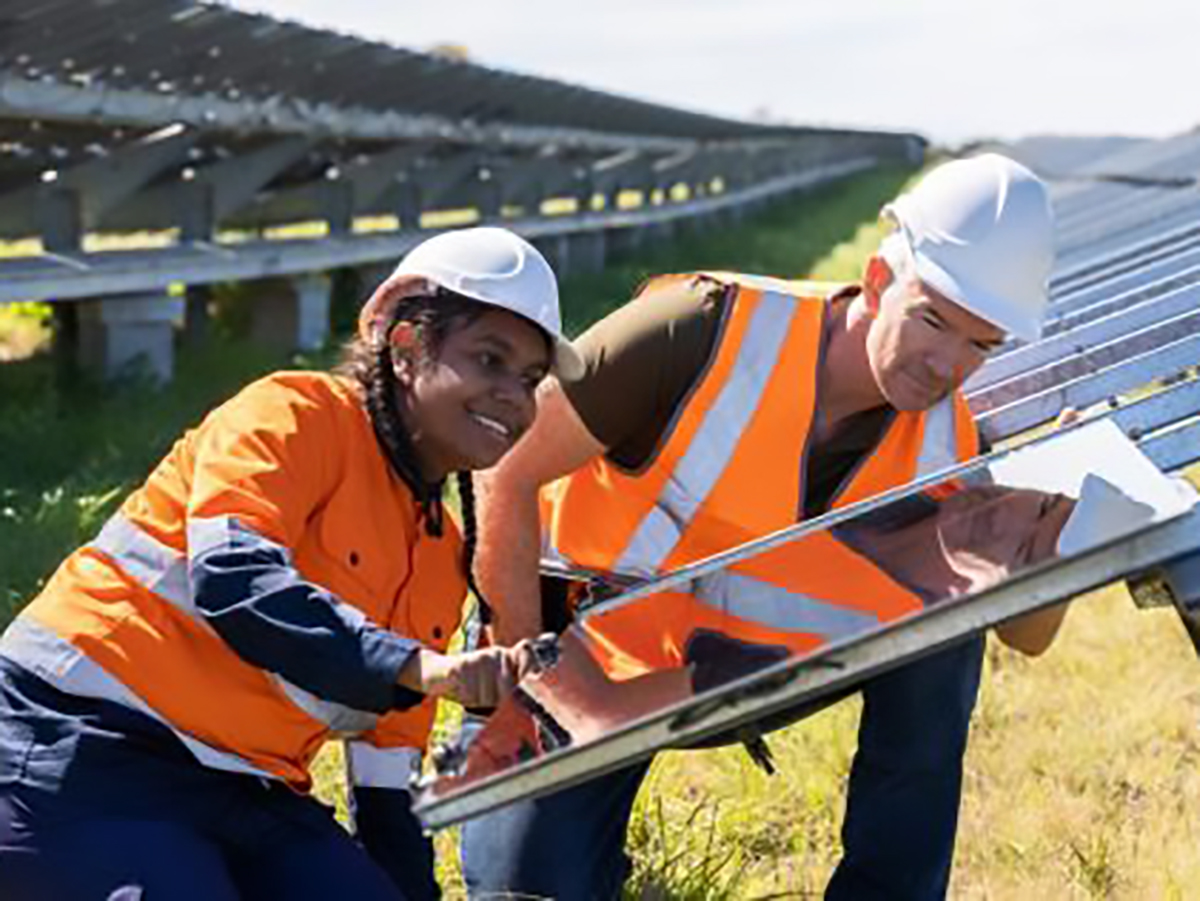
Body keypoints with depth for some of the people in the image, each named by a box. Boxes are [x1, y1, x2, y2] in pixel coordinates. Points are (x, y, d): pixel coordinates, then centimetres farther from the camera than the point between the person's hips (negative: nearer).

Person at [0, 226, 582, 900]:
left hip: (243, 791, 8)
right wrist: (416, 666, -32)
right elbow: (230, 575, -25)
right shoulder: (297, 416, -8)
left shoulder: (445, 556, 14)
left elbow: (387, 749, 18)